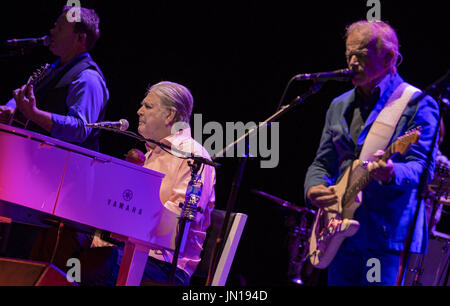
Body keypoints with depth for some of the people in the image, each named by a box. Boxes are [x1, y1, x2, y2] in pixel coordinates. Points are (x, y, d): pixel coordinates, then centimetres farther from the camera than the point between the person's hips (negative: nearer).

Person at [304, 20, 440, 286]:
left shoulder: (418, 105, -4)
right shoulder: (340, 106, 16)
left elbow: (423, 167, -13)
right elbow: (322, 162, 21)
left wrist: (391, 174, -34)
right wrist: (315, 188, -1)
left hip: (390, 233, -6)